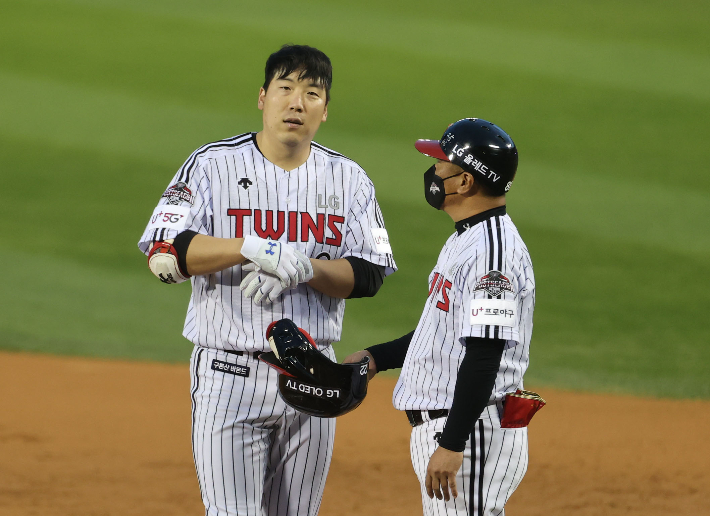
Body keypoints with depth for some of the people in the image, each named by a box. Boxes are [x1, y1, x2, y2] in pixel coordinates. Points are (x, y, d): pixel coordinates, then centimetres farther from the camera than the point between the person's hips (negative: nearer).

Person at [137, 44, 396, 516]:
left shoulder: (348, 179, 6)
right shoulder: (212, 166, -4)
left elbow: (370, 274, -1)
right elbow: (163, 254, -16)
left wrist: (305, 268, -20)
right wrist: (252, 248, -27)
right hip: (230, 374, -4)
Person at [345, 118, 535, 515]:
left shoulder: (493, 251, -18)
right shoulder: (466, 241, 16)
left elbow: (484, 355, -24)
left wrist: (452, 445, -27)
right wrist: (377, 357, 17)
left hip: (474, 434, -11)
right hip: (441, 426, 11)